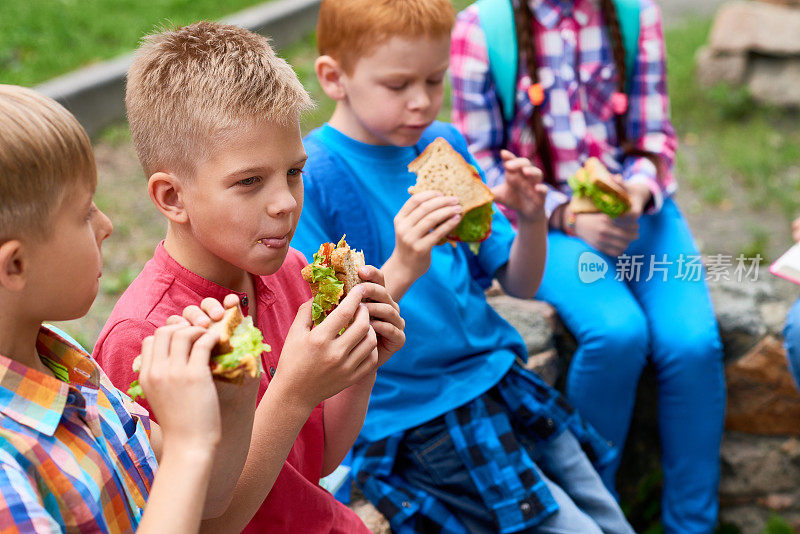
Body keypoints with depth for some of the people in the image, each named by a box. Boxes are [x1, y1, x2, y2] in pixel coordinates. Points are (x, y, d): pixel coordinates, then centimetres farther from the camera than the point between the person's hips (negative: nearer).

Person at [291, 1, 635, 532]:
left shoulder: (445, 145, 3)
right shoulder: (308, 178, -15)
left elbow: (520, 284, 7)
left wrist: (532, 220, -13)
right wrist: (401, 271, -33)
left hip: (495, 374, 6)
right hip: (406, 417, -6)